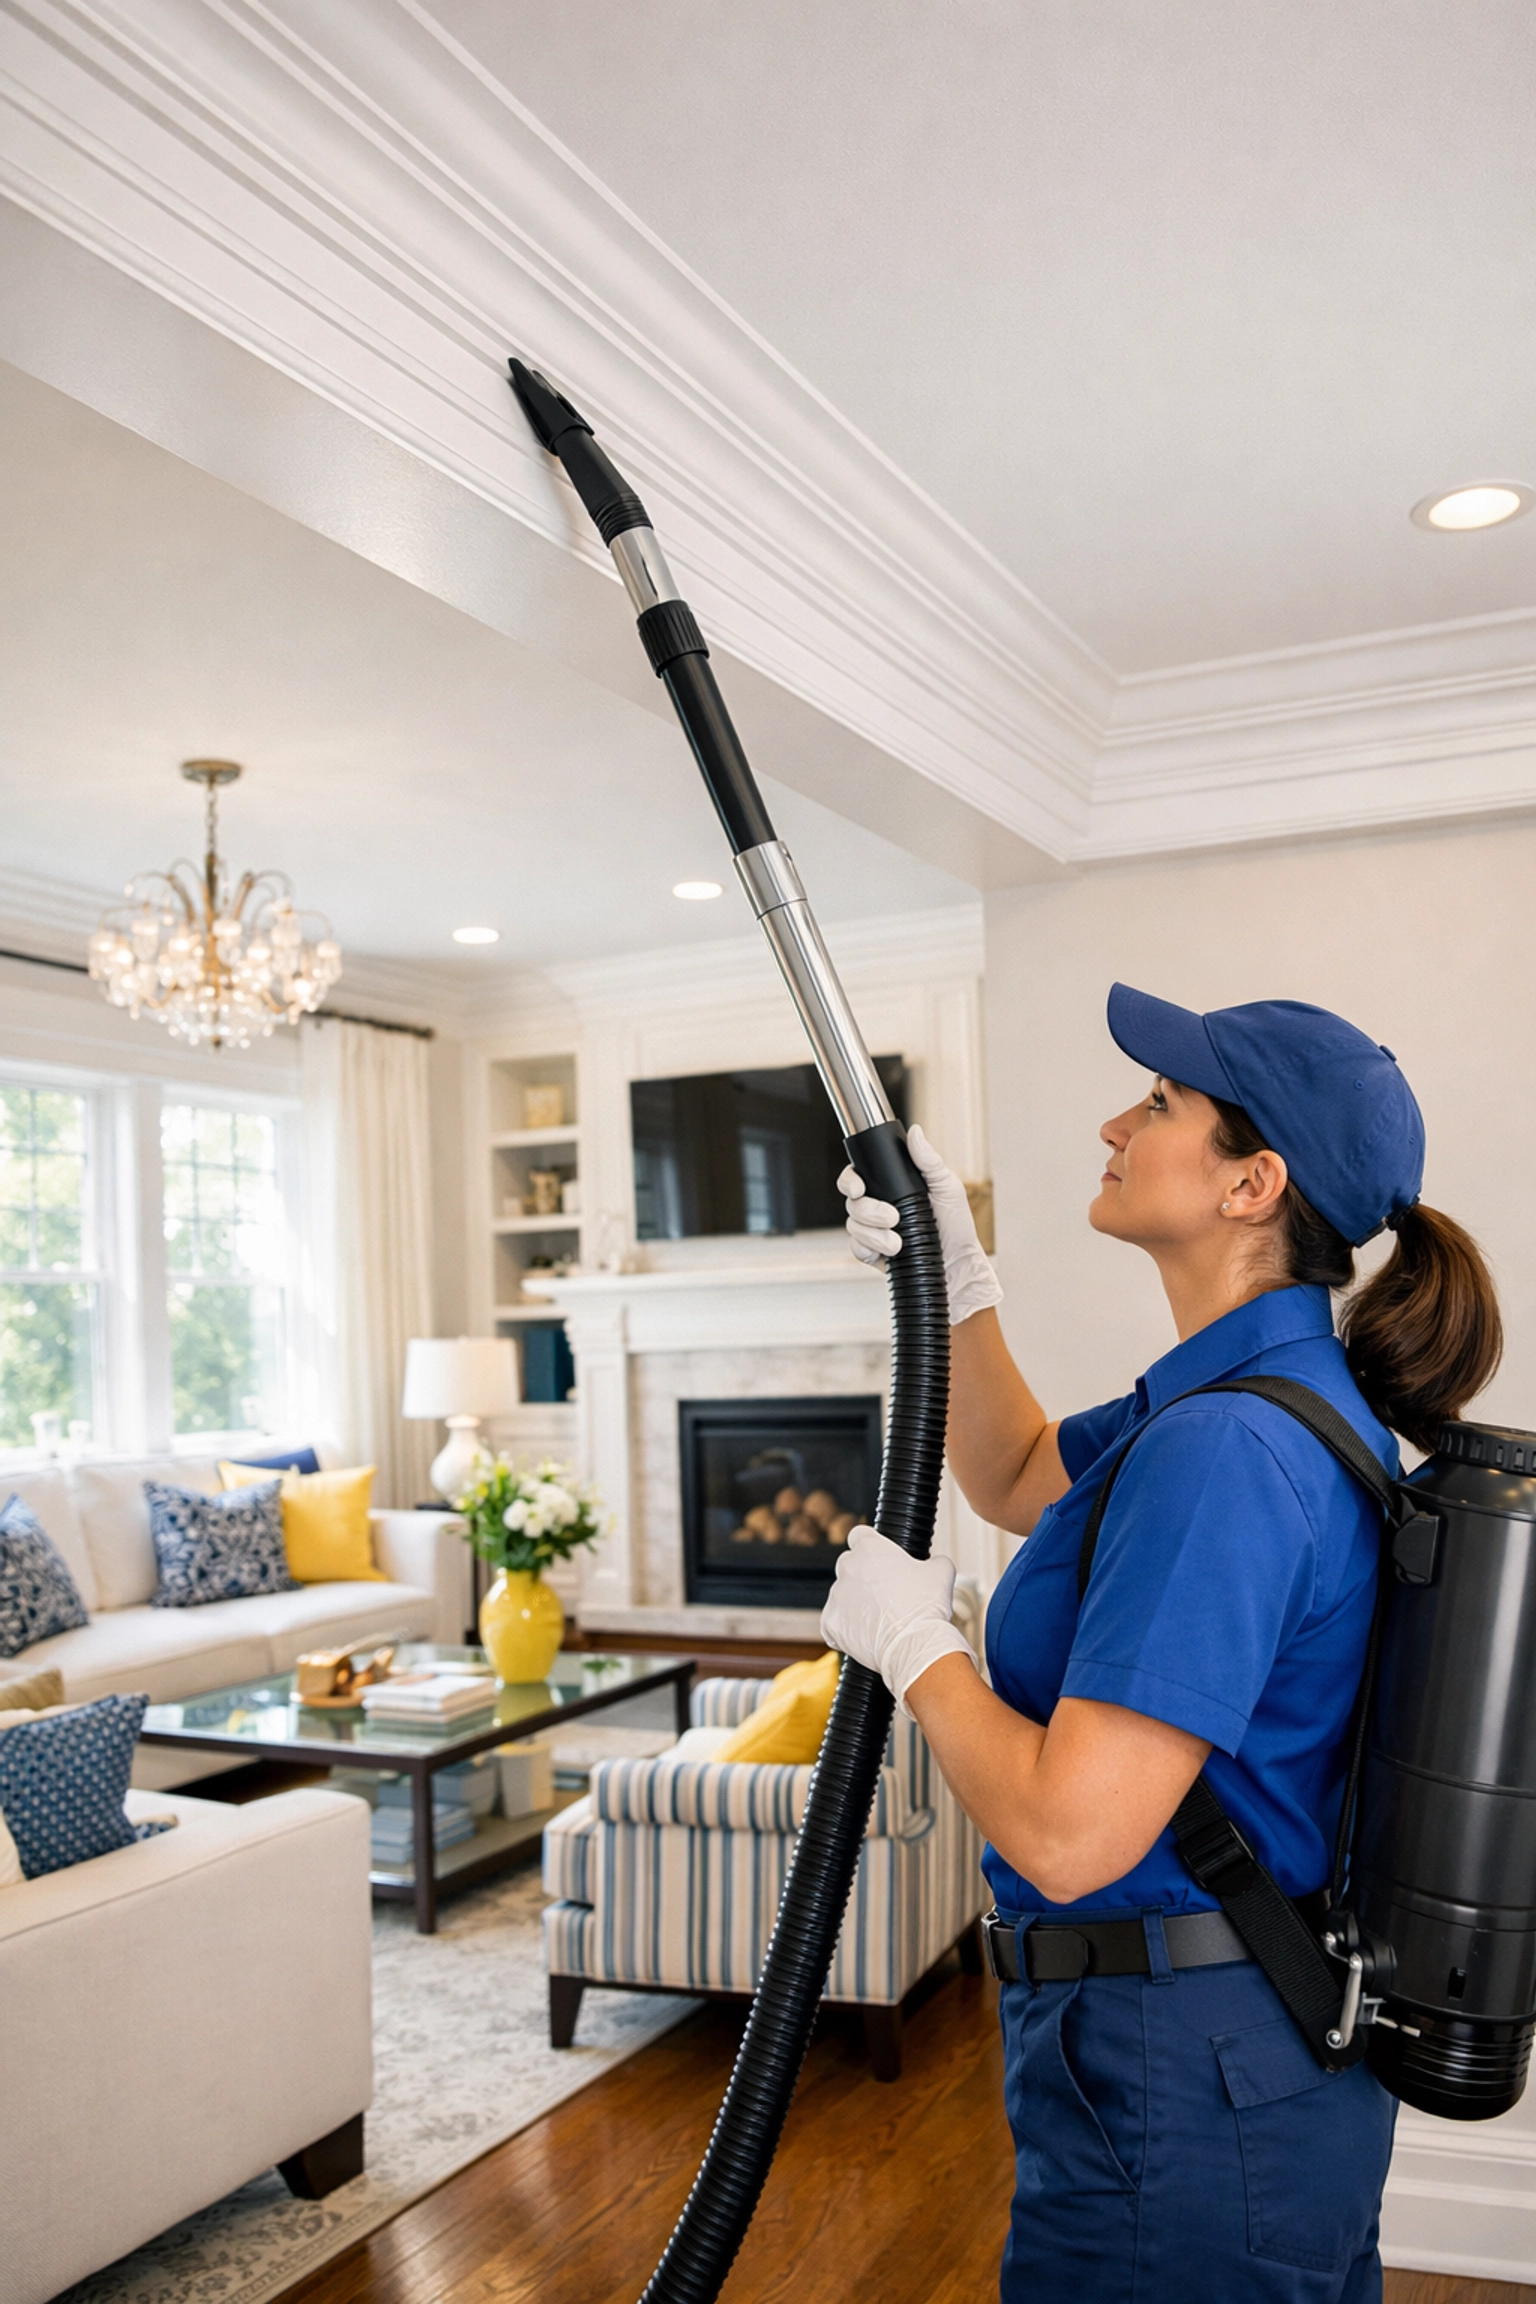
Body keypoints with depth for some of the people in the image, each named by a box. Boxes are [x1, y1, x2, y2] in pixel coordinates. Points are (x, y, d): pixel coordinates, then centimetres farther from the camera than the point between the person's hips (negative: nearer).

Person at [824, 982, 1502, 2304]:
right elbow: (1017, 1478, 18)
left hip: (1179, 2084, -9)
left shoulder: (1226, 1448, -28)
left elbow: (1067, 1831, -32)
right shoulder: (1296, 1393, 3)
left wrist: (911, 1638, -16)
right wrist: (955, 1274, 6)